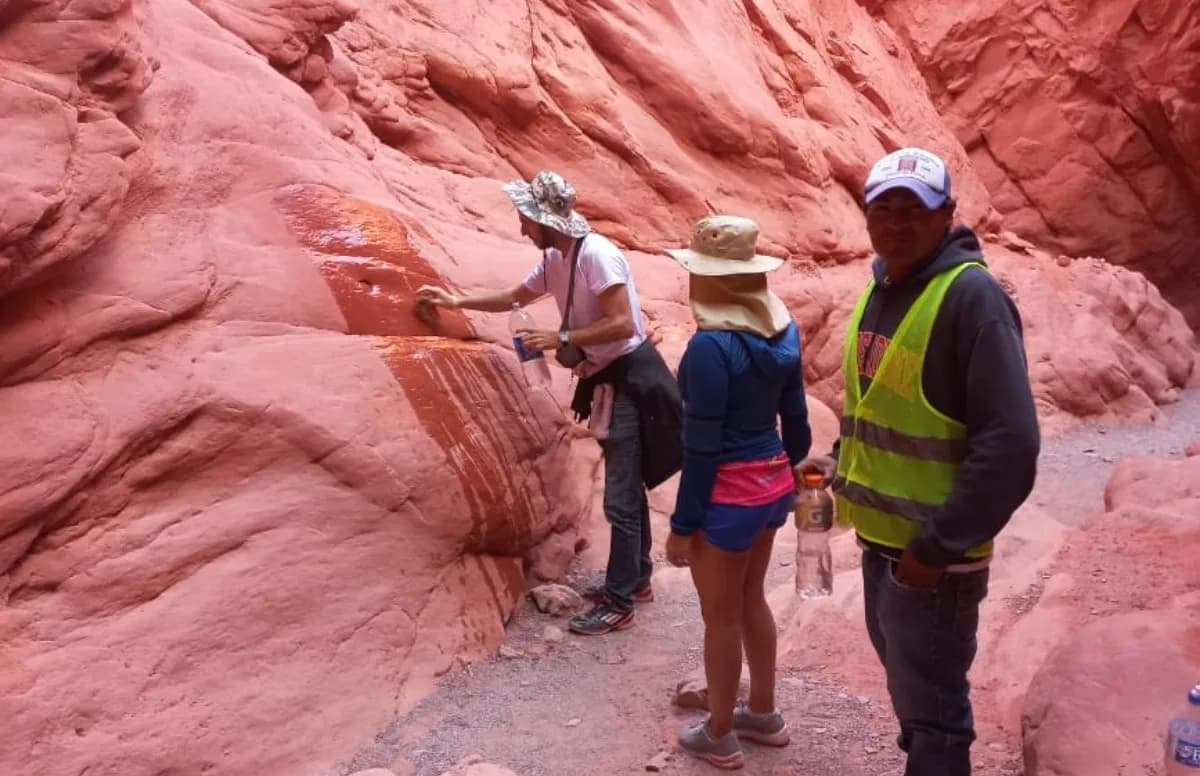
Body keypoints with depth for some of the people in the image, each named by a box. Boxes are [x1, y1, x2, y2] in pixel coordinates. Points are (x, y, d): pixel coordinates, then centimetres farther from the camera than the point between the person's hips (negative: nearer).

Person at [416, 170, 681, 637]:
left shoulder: (596, 254, -22)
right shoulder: (555, 260, 7)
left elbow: (622, 325, -27)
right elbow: (514, 297, 24)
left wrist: (560, 340, -22)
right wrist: (457, 302, 23)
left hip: (631, 379, -9)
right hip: (606, 380, 9)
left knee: (619, 498, -6)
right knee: (627, 490, 18)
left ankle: (619, 602, 3)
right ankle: (637, 578, 30)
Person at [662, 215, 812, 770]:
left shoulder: (711, 346, -23)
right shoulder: (781, 331, 1)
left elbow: (702, 448, -20)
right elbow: (795, 419, 9)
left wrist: (682, 525, -12)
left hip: (729, 496, -8)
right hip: (772, 485, 8)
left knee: (720, 617, 10)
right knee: (751, 600, 24)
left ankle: (719, 737, 28)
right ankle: (764, 714, 40)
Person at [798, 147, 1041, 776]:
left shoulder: (972, 296, -18)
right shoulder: (881, 288, 8)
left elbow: (1010, 444, -23)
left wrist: (938, 547, -21)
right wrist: (842, 462, 6)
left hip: (931, 554, -8)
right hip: (880, 536, 8)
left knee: (932, 709, 7)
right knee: (909, 690, 24)